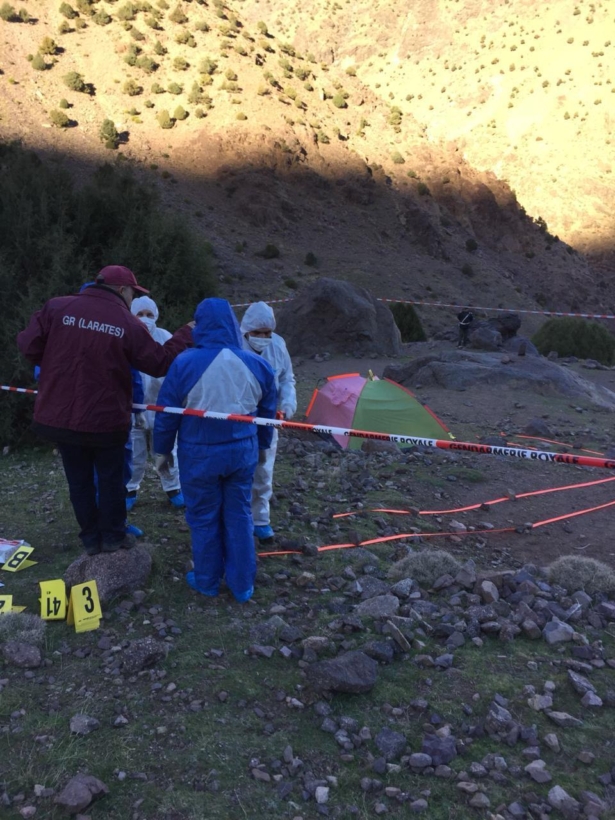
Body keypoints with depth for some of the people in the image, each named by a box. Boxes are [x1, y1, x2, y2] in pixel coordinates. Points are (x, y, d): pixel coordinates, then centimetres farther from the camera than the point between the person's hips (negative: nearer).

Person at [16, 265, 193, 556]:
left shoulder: (56, 308, -4)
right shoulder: (128, 323, -9)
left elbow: (28, 344, -4)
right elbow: (160, 362, -1)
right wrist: (186, 335, 12)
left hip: (60, 416, 2)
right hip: (105, 419, -2)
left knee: (79, 480, 16)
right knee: (110, 478, 17)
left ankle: (91, 539, 26)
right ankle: (112, 537, 26)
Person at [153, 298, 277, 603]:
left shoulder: (184, 363, -15)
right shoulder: (257, 364, -3)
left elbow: (167, 413, -8)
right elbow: (268, 411, 8)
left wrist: (163, 450, 6)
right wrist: (262, 444, 23)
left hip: (199, 453, -3)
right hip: (242, 451, 3)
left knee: (204, 517, 13)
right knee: (239, 515, 15)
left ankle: (207, 581, 29)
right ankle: (242, 584, 25)